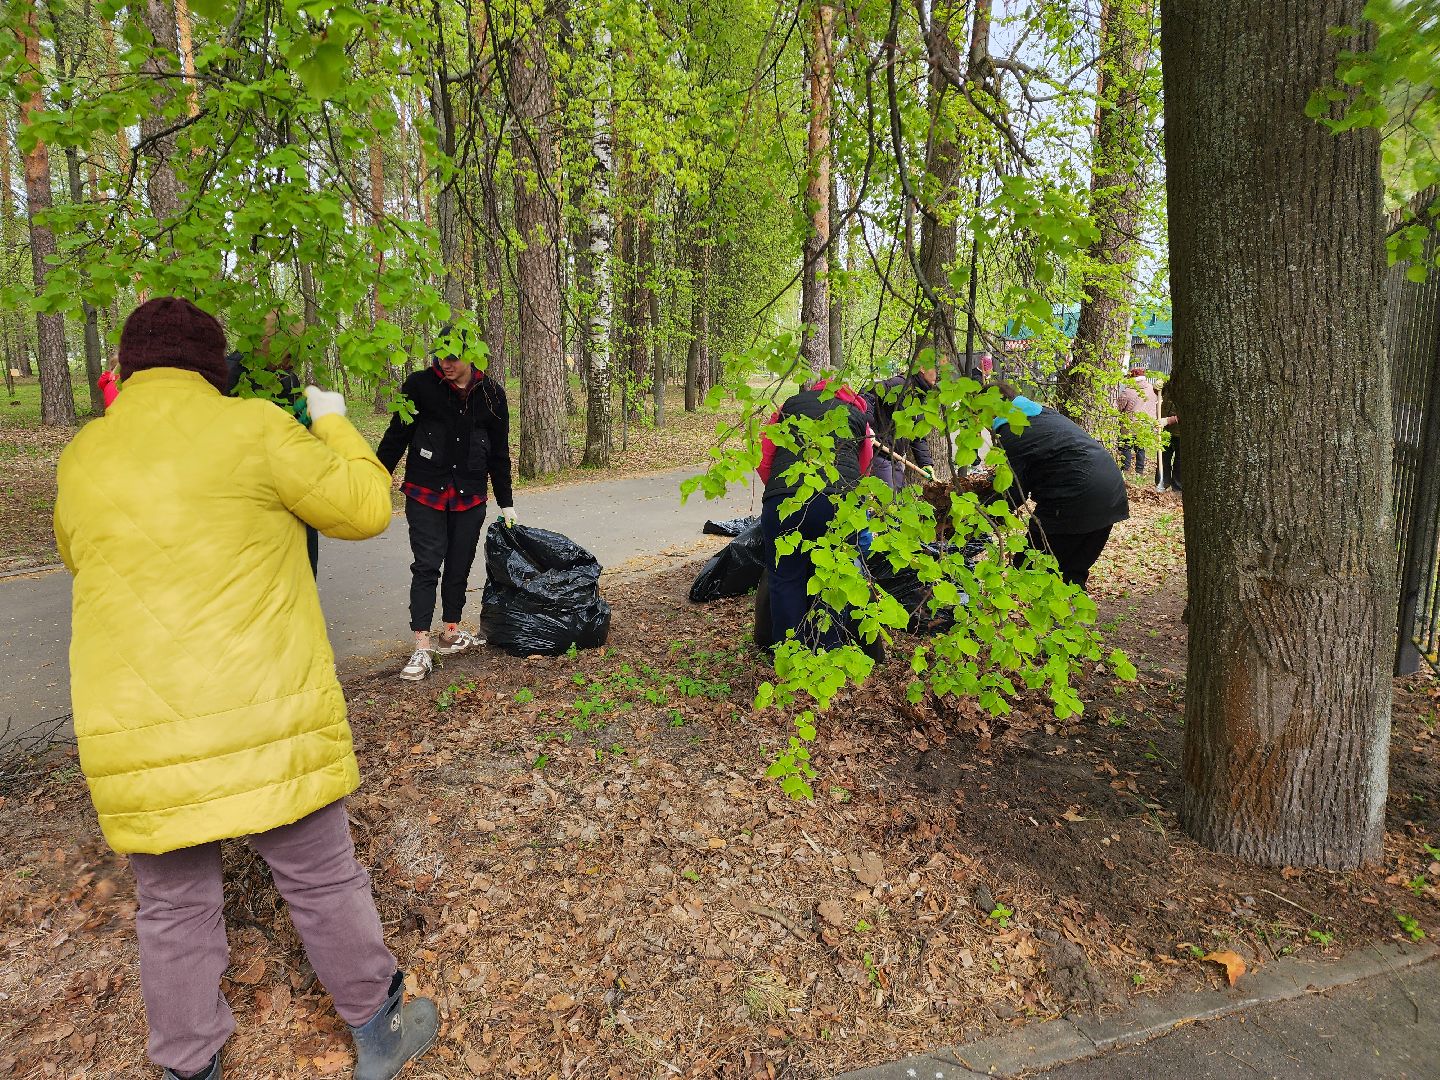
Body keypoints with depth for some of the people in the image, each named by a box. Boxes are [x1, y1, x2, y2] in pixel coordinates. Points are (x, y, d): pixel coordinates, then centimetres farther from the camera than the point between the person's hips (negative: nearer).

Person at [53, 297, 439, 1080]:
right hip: (267, 725, -3)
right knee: (323, 882, 14)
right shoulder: (253, 431, -9)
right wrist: (332, 423, 14)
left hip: (138, 740, 4)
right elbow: (365, 508, -2)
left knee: (174, 910, 19)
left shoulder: (83, 457, 7)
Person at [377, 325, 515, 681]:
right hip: (426, 493, -2)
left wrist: (506, 504, 13)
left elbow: (499, 453, 11)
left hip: (470, 497, 3)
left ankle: (450, 634, 24)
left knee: (460, 567, 8)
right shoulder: (420, 385, -4)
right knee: (427, 565, -6)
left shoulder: (491, 394, 4)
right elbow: (396, 437, 2)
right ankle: (422, 648, -3)